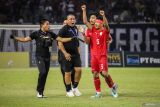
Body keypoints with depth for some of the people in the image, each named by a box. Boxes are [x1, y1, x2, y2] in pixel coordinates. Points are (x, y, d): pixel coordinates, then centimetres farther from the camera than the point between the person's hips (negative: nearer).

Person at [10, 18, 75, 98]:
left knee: (45, 74, 4)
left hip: (47, 56, 5)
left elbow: (61, 39, 13)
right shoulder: (36, 34, -5)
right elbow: (25, 39, -5)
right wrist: (14, 37, -15)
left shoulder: (50, 34, 8)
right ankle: (39, 91, -6)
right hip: (39, 56, -5)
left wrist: (71, 38, 7)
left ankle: (41, 92, 14)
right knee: (42, 72, -19)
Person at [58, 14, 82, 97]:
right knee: (68, 72, 0)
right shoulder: (64, 29, -10)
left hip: (75, 54, 6)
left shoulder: (75, 28, 13)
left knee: (79, 70, -4)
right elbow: (60, 42, -13)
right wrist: (65, 53, -18)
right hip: (67, 54, -6)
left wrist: (78, 51, 19)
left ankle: (75, 87, 13)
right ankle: (68, 90, 13)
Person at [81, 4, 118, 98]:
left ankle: (113, 86, 11)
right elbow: (85, 22, 7)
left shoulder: (105, 31, -1)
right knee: (95, 74, 2)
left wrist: (103, 16, -34)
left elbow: (106, 24, -20)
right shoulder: (92, 30, 11)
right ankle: (98, 93, 10)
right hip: (94, 55, 5)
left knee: (104, 73, -14)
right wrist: (84, 11, -1)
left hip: (103, 55, -5)